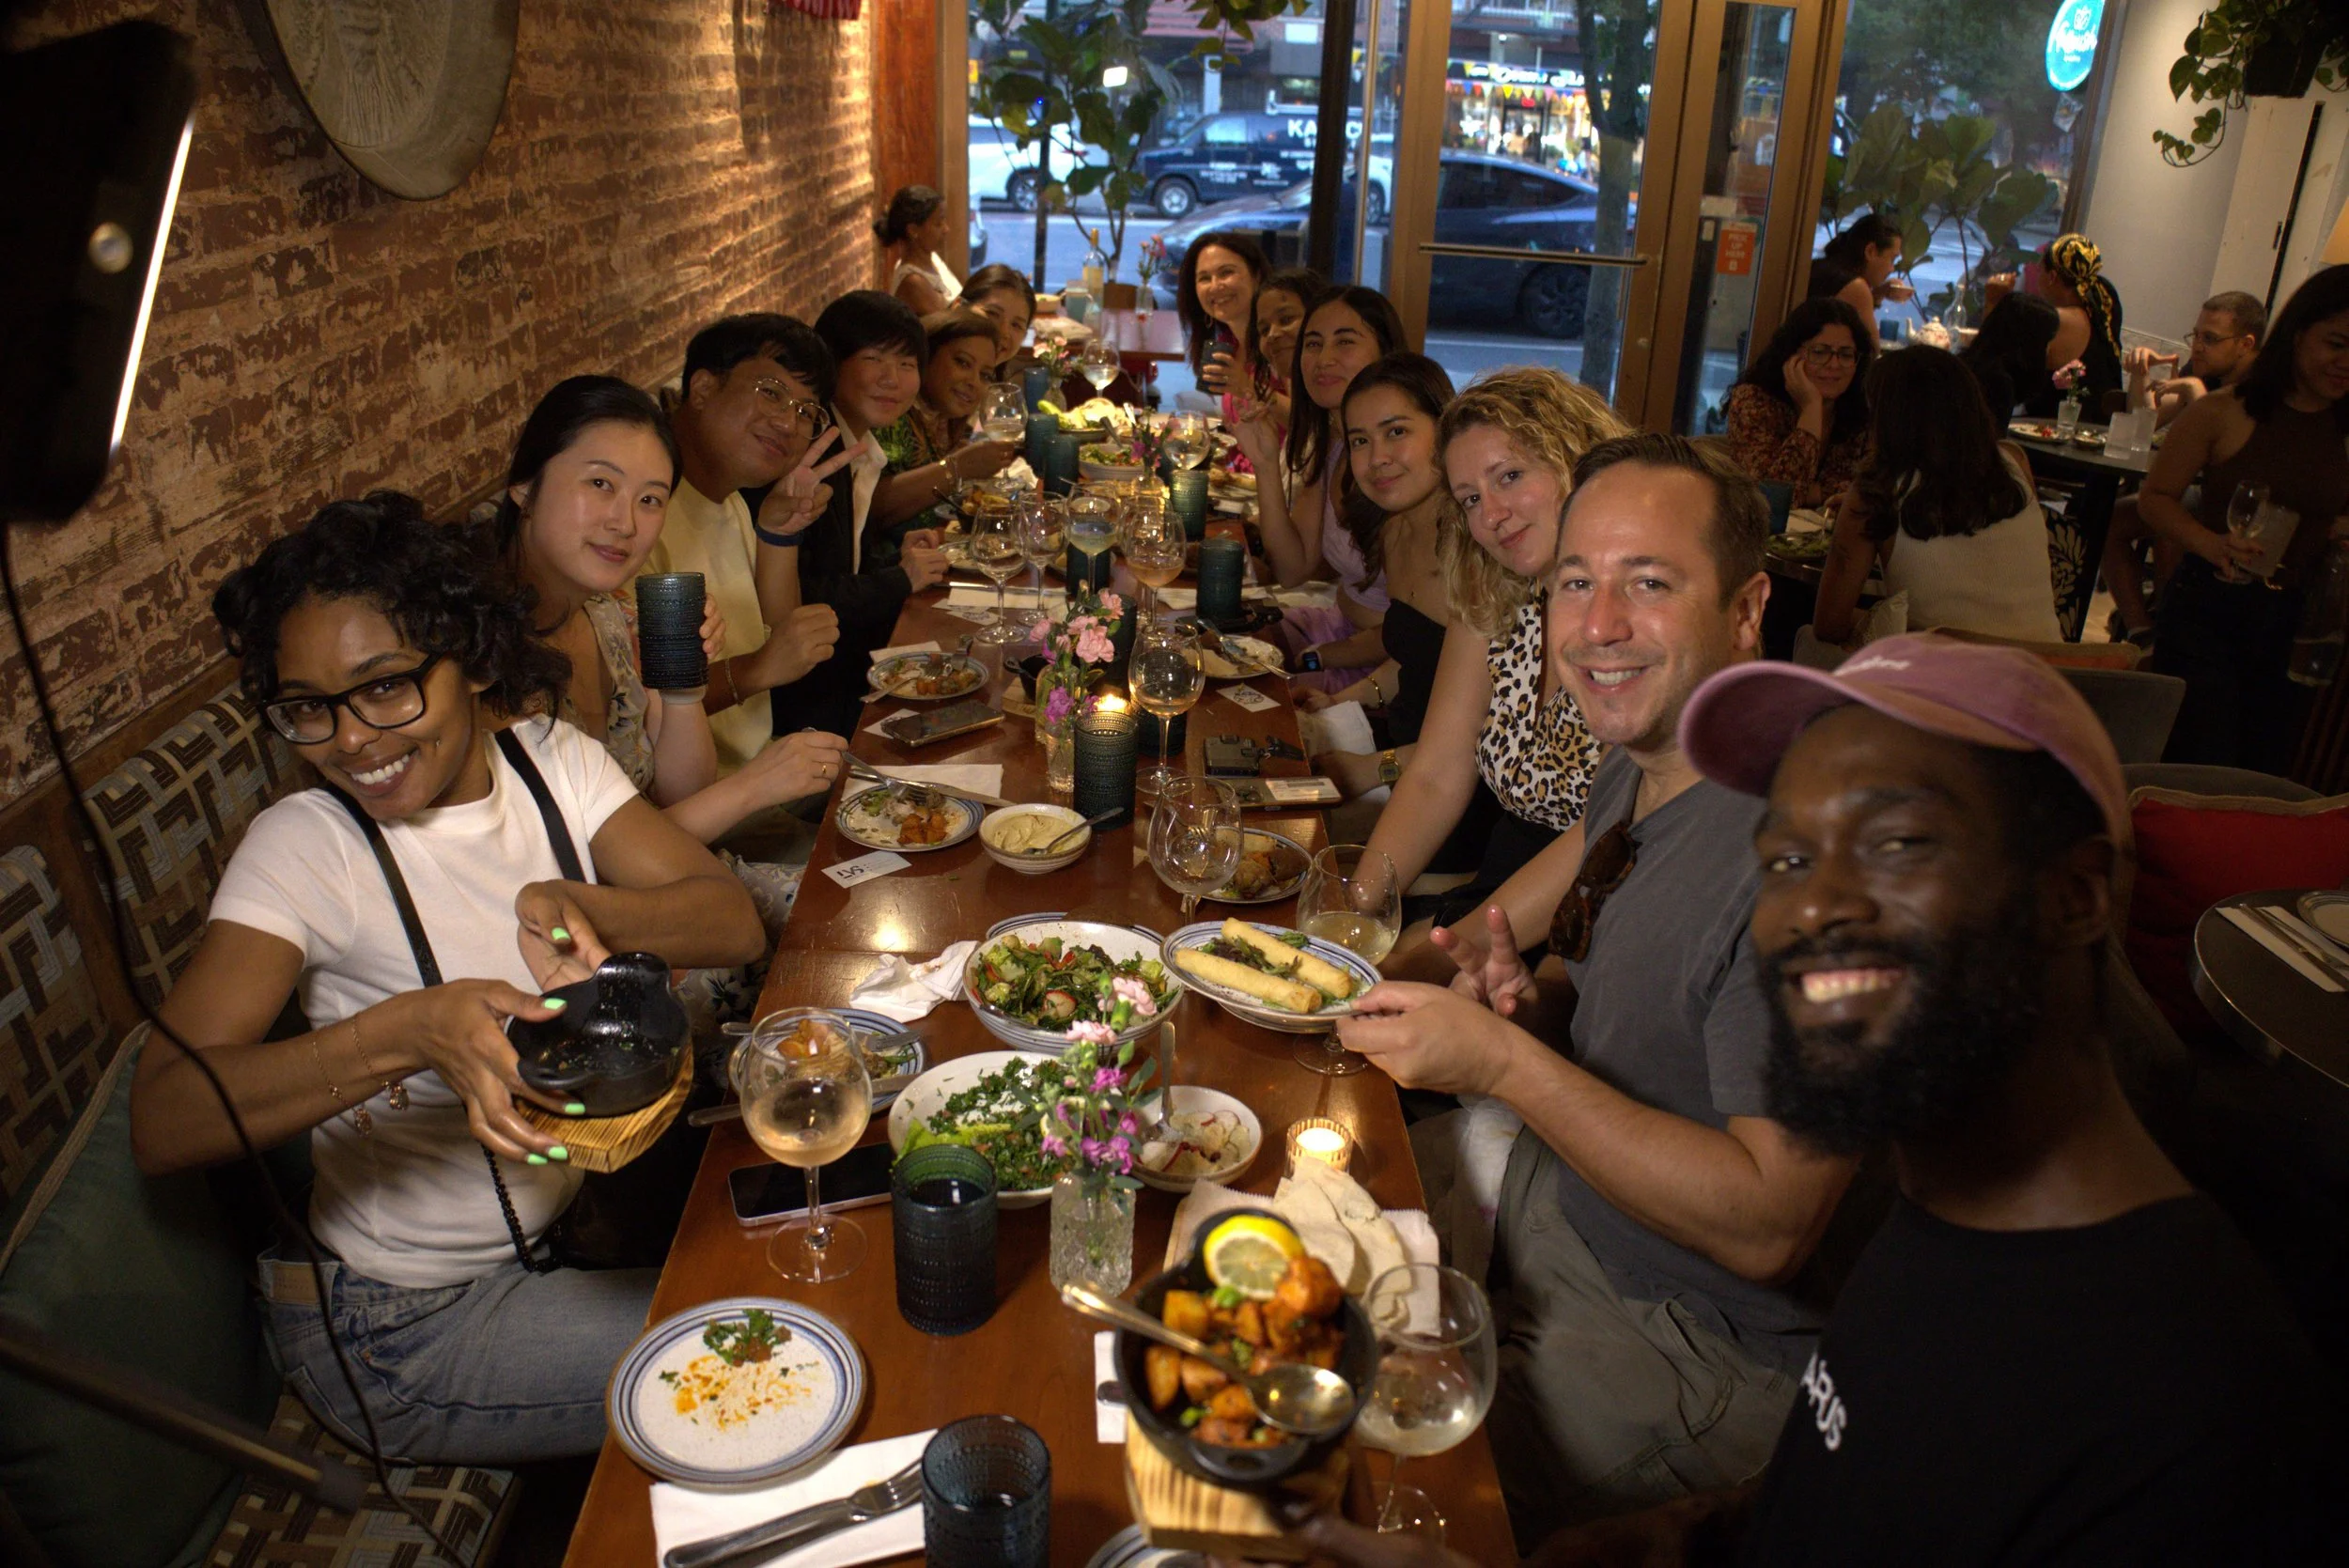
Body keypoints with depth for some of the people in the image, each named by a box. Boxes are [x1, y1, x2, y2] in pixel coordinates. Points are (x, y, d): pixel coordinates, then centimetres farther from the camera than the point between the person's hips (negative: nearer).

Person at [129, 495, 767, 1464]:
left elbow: (734, 923, -17)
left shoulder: (548, 760, -7)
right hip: (406, 1327, -5)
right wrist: (413, 1029, -47)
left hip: (571, 1213, 6)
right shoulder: (306, 847, -21)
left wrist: (574, 903, -37)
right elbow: (161, 1124, -32)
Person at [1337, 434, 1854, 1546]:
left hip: (1697, 1347, -8)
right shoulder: (1633, 770, 0)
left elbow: (1768, 1227, -29)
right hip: (1567, 1193, 8)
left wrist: (1506, 1062, -30)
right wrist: (1536, 1015, -8)